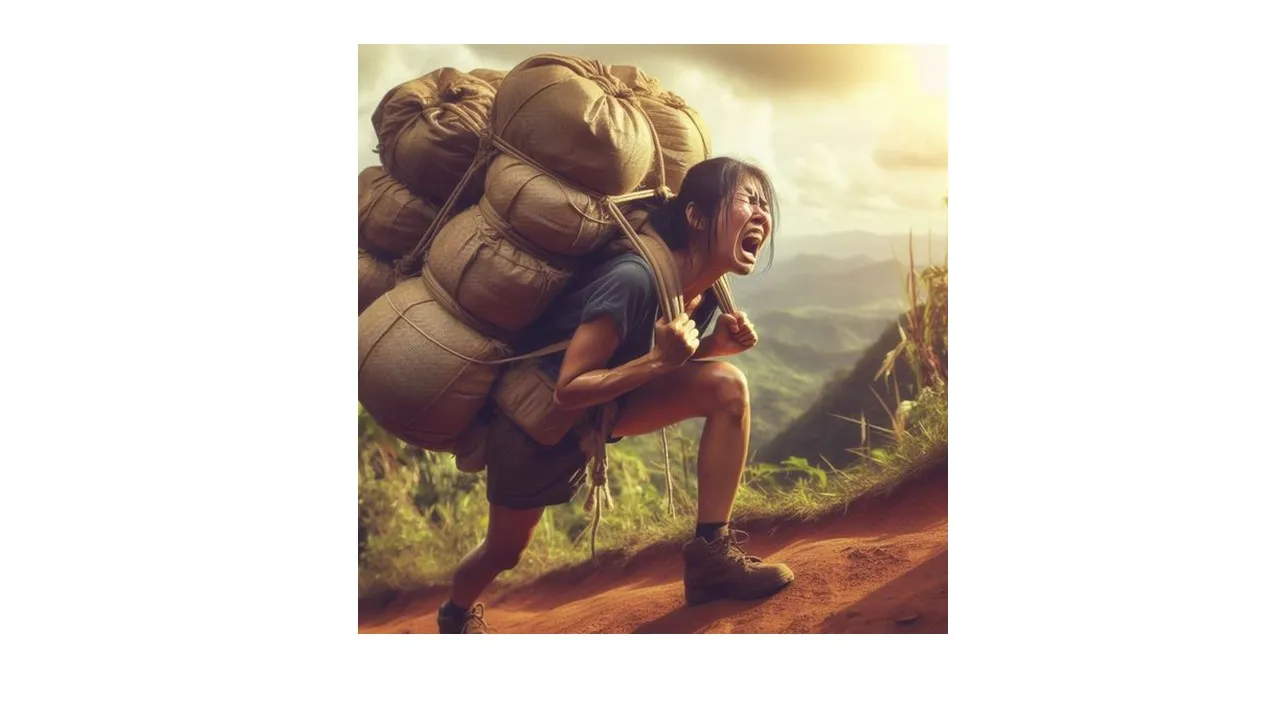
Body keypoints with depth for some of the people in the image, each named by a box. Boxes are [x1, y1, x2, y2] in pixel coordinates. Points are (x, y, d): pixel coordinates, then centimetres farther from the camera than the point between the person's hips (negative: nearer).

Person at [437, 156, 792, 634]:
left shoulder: (704, 292, -11)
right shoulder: (633, 279, -35)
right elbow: (569, 390, -32)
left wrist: (717, 344, -14)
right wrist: (658, 359, -40)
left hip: (600, 410, 6)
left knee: (727, 388, -16)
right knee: (505, 550, 12)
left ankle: (711, 555, -14)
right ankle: (456, 613, 48)